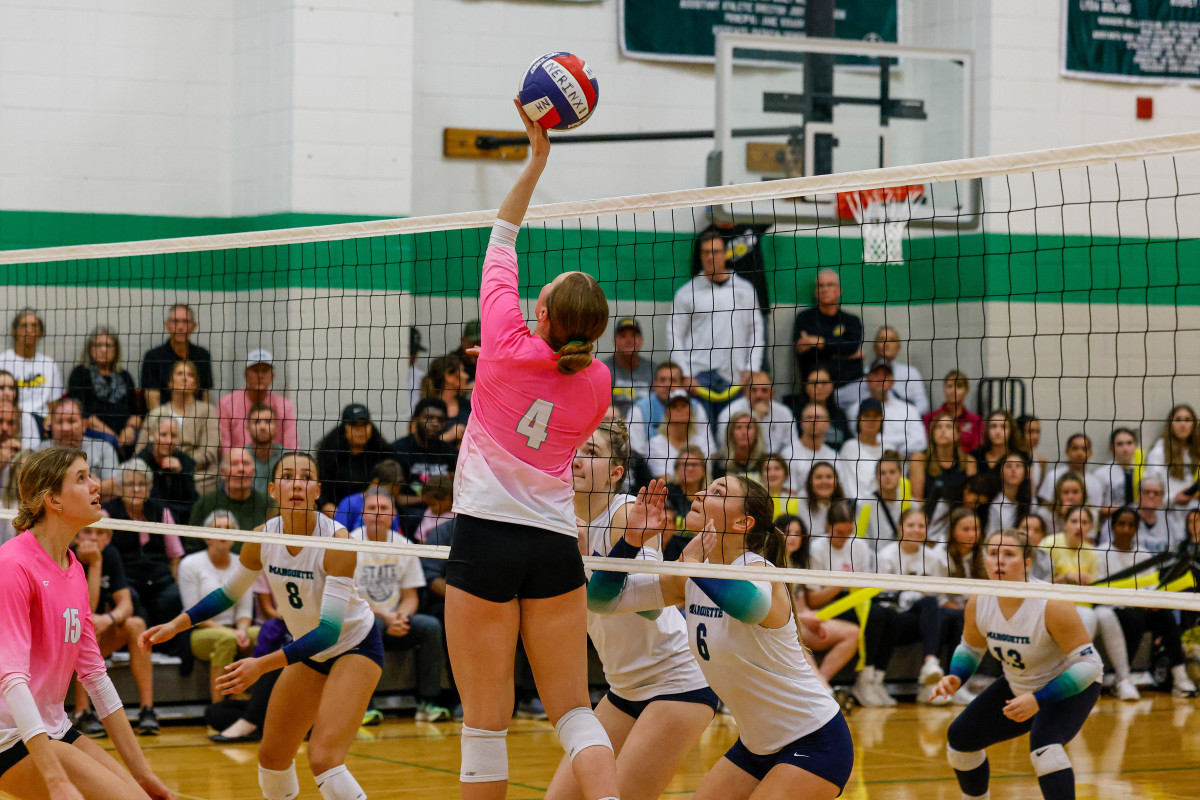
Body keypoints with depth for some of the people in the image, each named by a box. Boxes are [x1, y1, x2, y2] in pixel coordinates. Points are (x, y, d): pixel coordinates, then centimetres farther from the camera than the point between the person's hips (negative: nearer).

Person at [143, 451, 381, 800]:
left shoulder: (337, 541, -28)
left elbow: (329, 630, -33)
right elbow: (228, 593, 7)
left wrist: (264, 664, -39)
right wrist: (175, 626, -6)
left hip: (355, 646, -6)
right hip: (309, 650, 6)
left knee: (323, 758, -24)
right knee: (272, 757, 12)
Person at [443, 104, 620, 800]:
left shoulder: (508, 344, -7)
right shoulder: (598, 384, 1)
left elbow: (501, 241, 5)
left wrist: (537, 157, 11)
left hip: (486, 534, -3)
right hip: (557, 544, 3)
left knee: (486, 722, 0)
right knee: (573, 710, 9)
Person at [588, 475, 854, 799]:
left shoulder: (759, 571, -21)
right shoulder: (691, 578, 1)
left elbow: (750, 605, -48)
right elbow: (603, 596, 0)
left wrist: (691, 561, -33)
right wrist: (630, 539, -14)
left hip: (815, 744, -8)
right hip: (756, 745, 8)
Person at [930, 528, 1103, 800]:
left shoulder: (1052, 605, -33)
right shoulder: (978, 604, -15)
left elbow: (1089, 663, -30)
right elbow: (970, 648, 7)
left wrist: (1038, 700, -35)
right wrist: (955, 678, -15)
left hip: (1072, 686, -7)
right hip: (1018, 686, 7)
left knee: (1044, 745, -35)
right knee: (960, 738, 10)